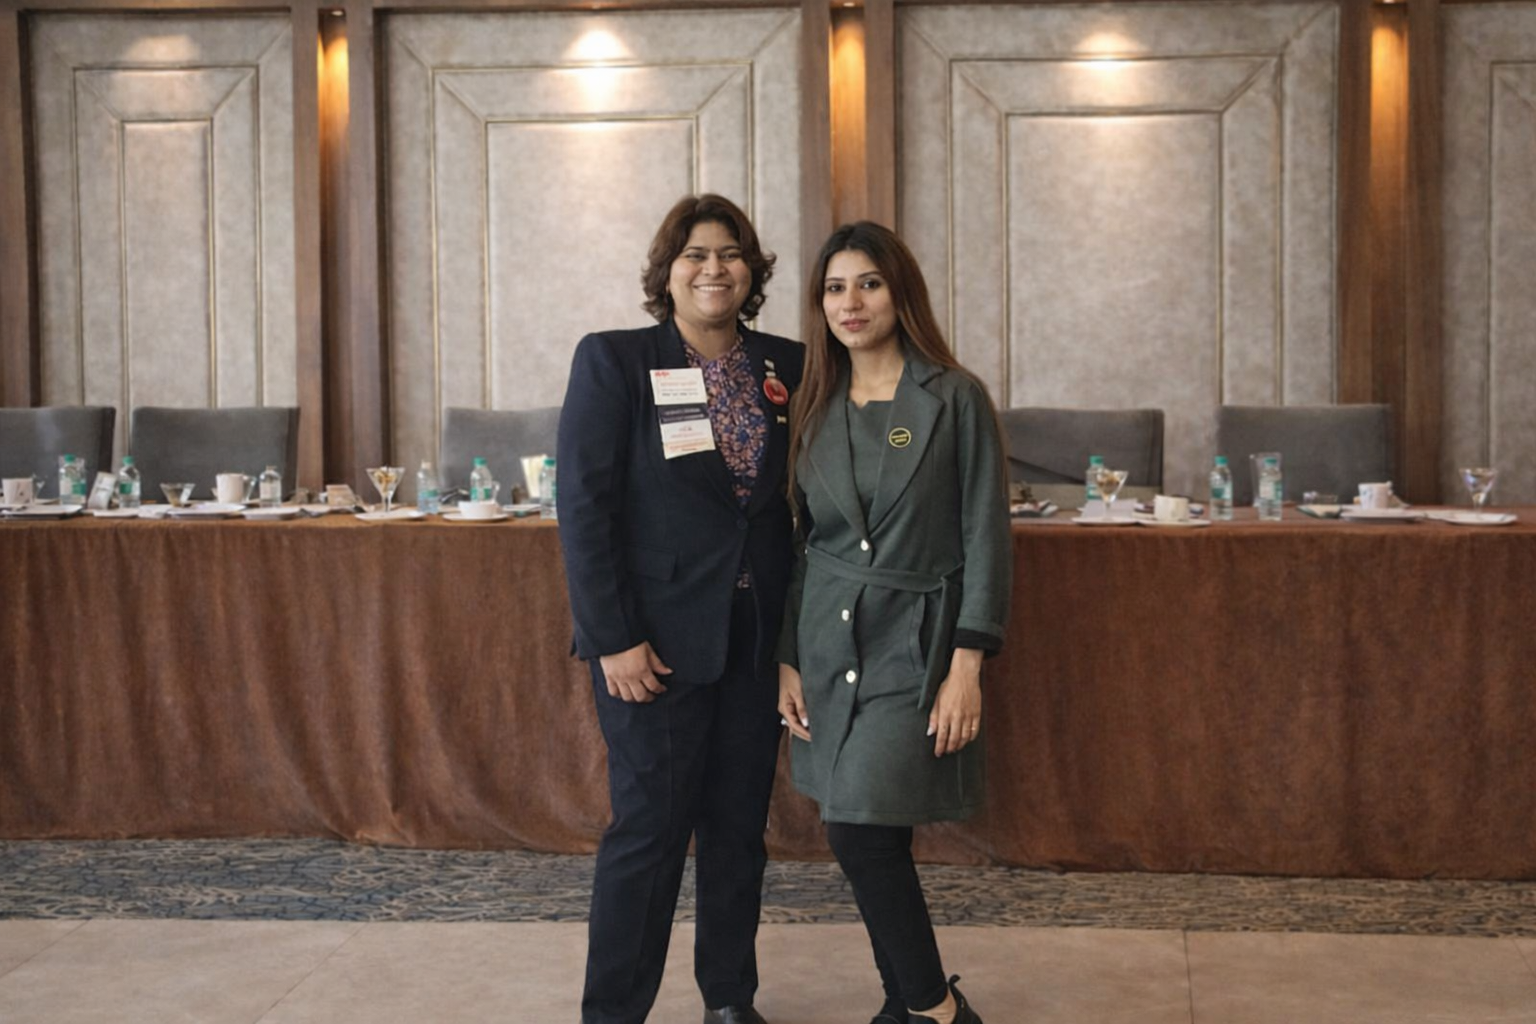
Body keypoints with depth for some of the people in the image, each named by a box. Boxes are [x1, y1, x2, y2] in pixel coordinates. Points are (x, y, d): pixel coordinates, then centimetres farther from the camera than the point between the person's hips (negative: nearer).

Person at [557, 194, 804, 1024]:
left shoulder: (787, 366, 7)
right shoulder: (613, 361, -4)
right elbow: (584, 506, -9)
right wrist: (614, 639, -14)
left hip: (757, 636, 4)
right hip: (658, 637, -4)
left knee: (740, 823, 11)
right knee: (649, 825, -1)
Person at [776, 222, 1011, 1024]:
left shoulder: (955, 399, -5)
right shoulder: (815, 408, 8)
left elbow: (986, 537, -7)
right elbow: (805, 542, 12)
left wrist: (967, 665, -13)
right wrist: (788, 659, 7)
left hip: (914, 642, -5)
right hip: (829, 643, 5)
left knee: (862, 831, -14)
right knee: (873, 844, 9)